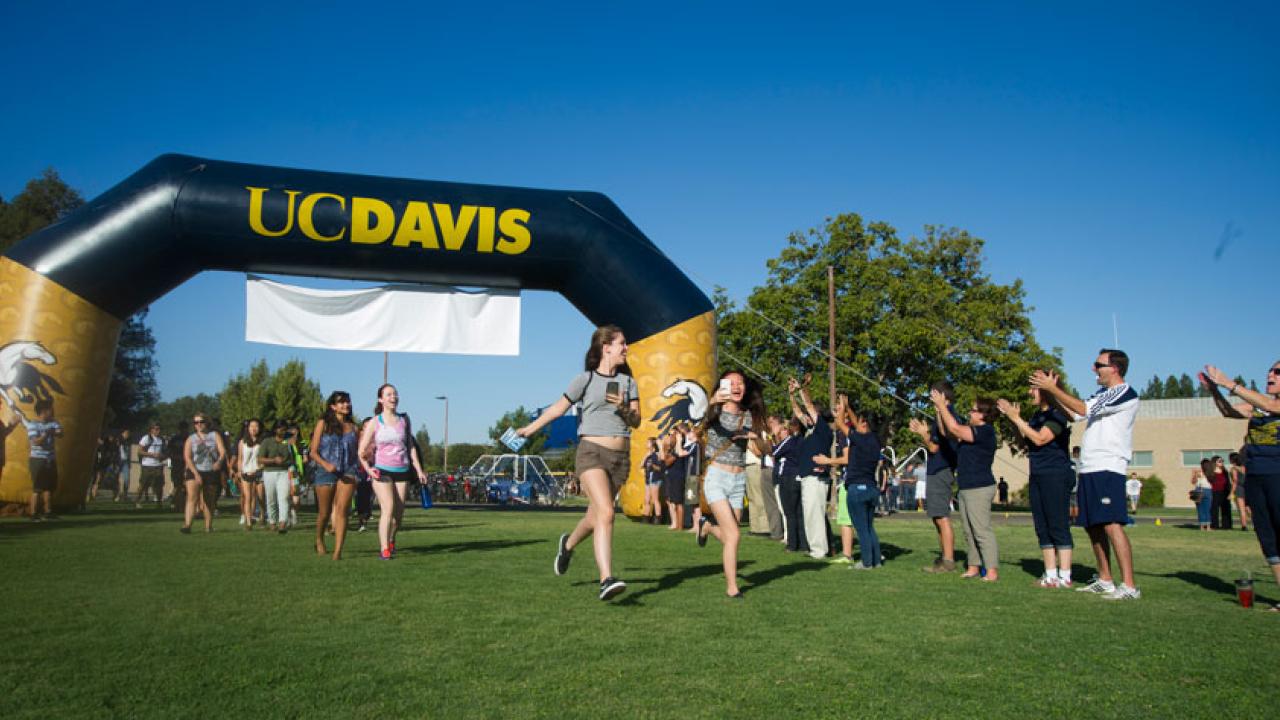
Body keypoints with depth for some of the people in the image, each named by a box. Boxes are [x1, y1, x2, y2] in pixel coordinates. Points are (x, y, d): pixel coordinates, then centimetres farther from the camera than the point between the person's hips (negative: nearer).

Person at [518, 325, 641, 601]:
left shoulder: (628, 382, 12)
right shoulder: (585, 380, 1)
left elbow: (637, 421, 10)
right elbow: (558, 408, 12)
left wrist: (624, 408, -11)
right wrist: (530, 428, 19)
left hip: (621, 457, 5)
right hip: (592, 453, -5)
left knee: (596, 516, 14)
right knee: (605, 513, -21)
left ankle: (568, 544, 45)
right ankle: (606, 580, -24)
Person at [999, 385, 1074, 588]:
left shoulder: (1057, 414, -11)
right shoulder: (1038, 414, 15)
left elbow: (1039, 439, -19)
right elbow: (1027, 437, 18)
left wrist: (1015, 418, -15)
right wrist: (1012, 415, 9)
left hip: (1056, 475, -9)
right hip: (1037, 476, 9)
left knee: (1058, 527, -7)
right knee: (1043, 529, 9)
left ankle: (1064, 576, -4)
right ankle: (1050, 575, 14)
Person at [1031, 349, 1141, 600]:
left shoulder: (1126, 394, -9)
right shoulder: (1102, 394, 19)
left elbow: (1082, 409, -17)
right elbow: (1074, 412, 16)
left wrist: (1052, 388, -11)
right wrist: (1050, 389, 9)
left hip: (1108, 469, -9)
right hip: (1089, 469, 9)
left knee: (1112, 525, -15)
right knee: (1093, 527, 12)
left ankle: (1129, 586, -14)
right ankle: (1104, 581, 20)